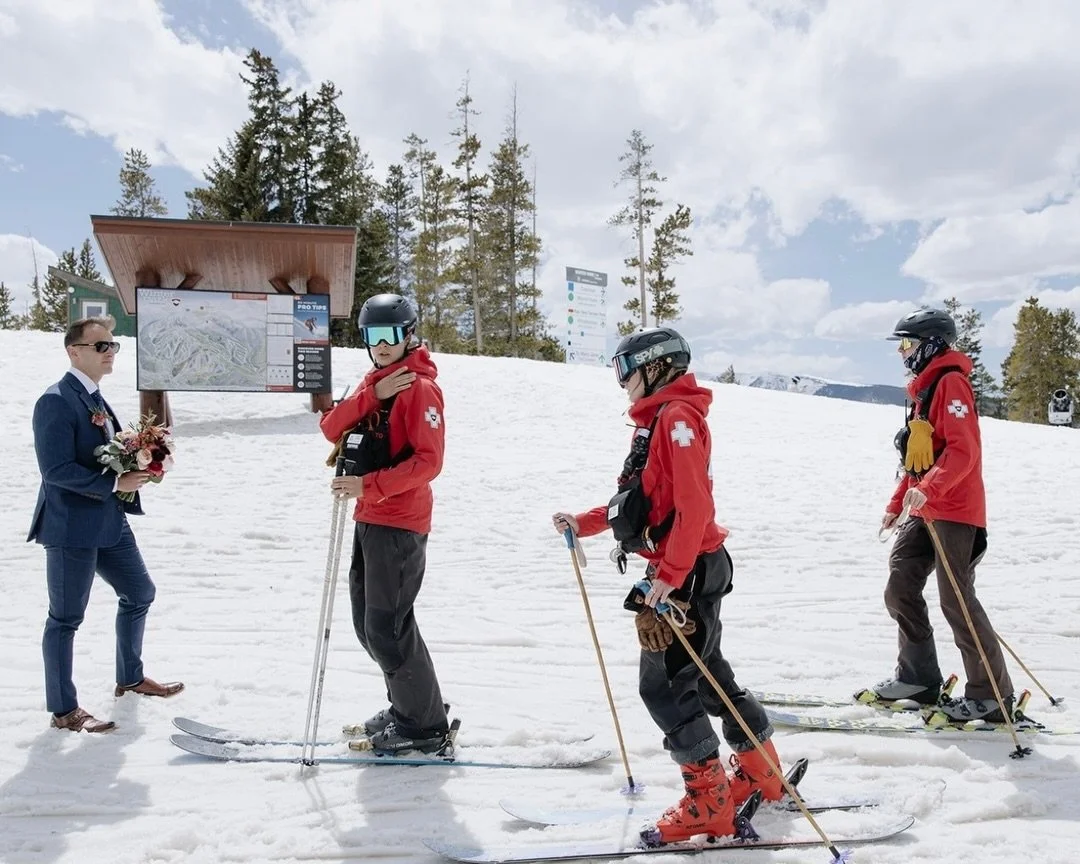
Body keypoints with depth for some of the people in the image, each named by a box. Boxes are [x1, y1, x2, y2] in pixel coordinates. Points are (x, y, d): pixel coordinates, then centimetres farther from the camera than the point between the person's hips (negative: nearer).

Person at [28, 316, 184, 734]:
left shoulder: (96, 399, 12)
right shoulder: (56, 401, -17)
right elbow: (56, 470, -24)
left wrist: (136, 466, 2)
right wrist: (115, 483, -22)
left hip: (109, 520, 10)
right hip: (72, 526, -10)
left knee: (140, 593, 19)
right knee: (66, 618, 3)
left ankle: (131, 677, 37)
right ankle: (64, 709, 16)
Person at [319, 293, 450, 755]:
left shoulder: (419, 387, -10)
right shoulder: (374, 381, 16)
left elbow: (428, 462, -19)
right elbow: (331, 428, 1)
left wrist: (368, 485, -26)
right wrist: (372, 395, -13)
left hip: (400, 523, -9)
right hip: (369, 520, 9)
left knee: (386, 627, -6)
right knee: (368, 624, 15)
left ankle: (425, 727, 8)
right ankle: (409, 705, 30)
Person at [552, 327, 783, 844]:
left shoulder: (677, 417, -14)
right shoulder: (656, 420, 16)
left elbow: (693, 506, -23)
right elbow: (639, 501, 20)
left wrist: (670, 574, -25)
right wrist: (583, 524, 15)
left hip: (688, 572, -10)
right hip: (675, 570, 10)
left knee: (664, 685, -6)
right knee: (706, 675, 17)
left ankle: (709, 805, 3)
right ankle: (761, 777, 31)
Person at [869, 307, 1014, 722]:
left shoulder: (951, 382, -10)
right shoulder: (925, 388, 19)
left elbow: (963, 450, -22)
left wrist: (929, 490, -33)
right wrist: (896, 504, 23)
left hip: (953, 511, -10)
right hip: (924, 511, 10)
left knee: (956, 601, -7)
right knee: (900, 591, 9)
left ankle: (991, 695, 3)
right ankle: (918, 677, 19)